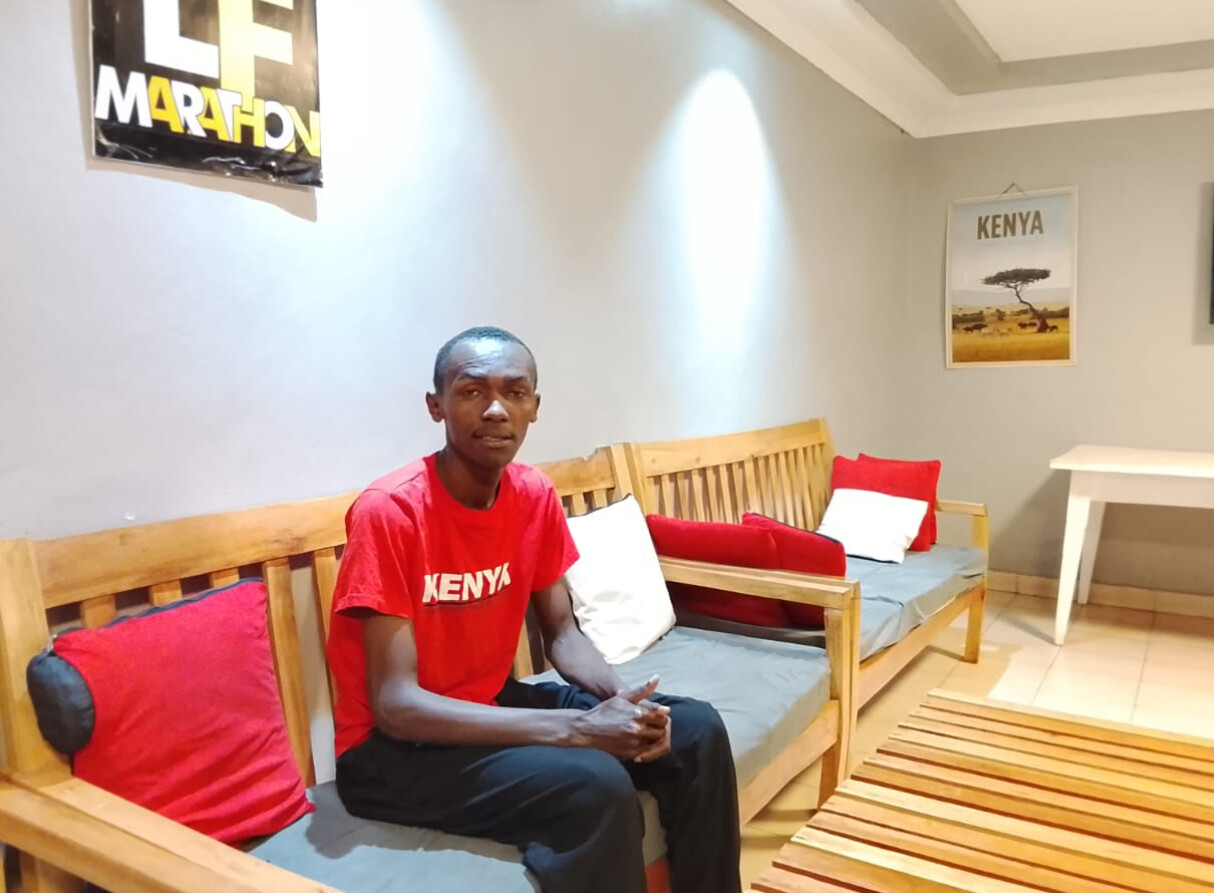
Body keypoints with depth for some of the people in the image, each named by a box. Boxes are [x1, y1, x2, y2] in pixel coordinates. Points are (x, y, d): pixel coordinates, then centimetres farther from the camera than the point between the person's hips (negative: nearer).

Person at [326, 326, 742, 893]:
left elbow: (561, 631, 6)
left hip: (494, 704, 7)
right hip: (392, 745, -6)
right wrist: (579, 728, -31)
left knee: (696, 732, -3)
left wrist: (621, 696, -17)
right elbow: (395, 704, -27)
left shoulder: (535, 495, -4)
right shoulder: (389, 511, -24)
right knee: (594, 784, -30)